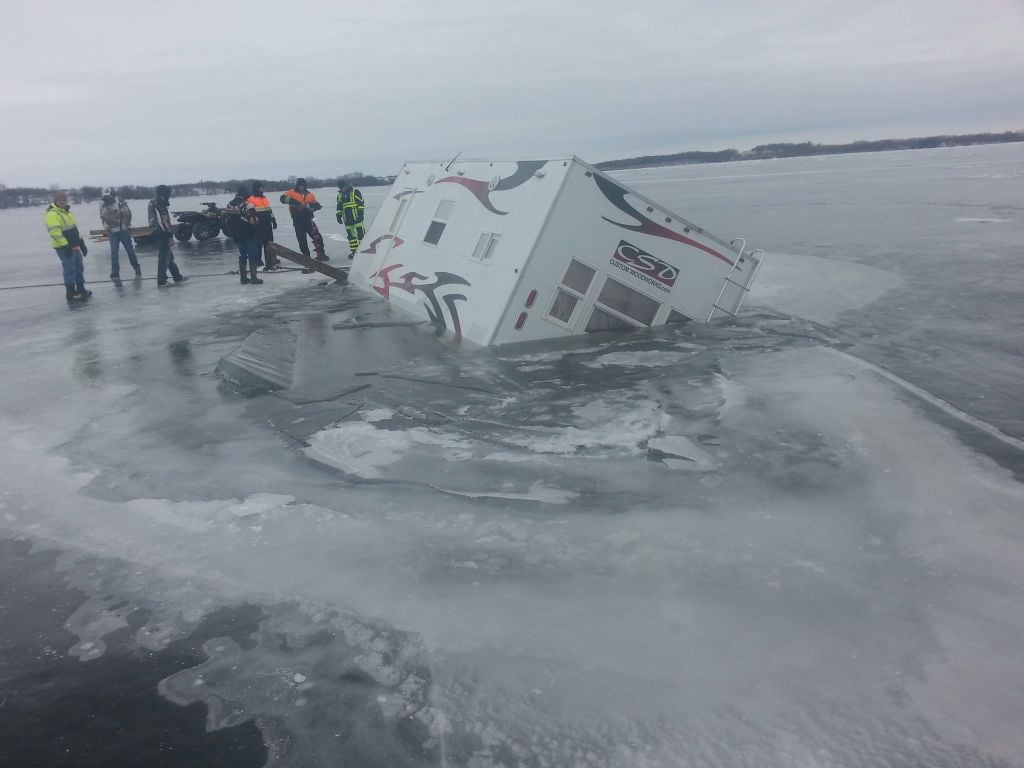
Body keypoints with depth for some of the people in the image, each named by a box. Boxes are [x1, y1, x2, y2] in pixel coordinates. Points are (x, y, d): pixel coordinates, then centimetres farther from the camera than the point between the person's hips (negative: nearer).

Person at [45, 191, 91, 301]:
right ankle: (71, 293, 1)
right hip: (64, 247, -9)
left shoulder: (67, 212, 15)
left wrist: (81, 243, 20)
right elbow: (55, 232, -23)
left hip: (74, 246, 9)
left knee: (79, 268, 15)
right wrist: (65, 246, -27)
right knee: (70, 270, -6)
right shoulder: (52, 214, -15)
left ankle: (81, 289, 25)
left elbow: (74, 229, 21)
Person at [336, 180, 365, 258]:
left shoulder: (355, 192, -5)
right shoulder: (340, 195, 13)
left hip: (356, 217, -5)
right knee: (350, 235, 7)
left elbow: (361, 203, -7)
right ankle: (353, 251, 13)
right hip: (347, 219, 6)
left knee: (360, 233, -6)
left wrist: (360, 213, -14)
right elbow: (339, 207, 20)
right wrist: (338, 216, 11)